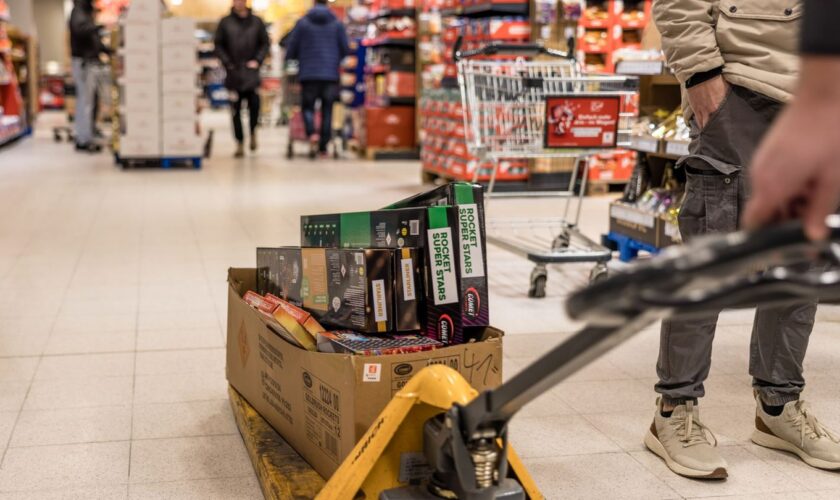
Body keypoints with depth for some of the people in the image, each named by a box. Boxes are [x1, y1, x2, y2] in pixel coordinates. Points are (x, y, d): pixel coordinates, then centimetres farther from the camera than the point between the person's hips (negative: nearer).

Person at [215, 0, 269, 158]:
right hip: (234, 73, 0)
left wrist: (258, 60, -3)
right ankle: (240, 143, 10)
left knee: (254, 104, -13)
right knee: (236, 110, 1)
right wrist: (227, 63, -6)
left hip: (251, 72, 0)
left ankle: (253, 132, 16)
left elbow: (265, 43, 11)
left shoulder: (256, 22, 8)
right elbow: (218, 45, 6)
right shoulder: (225, 22, 6)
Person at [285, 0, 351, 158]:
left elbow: (290, 50, 2)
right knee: (327, 110, 9)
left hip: (308, 74, -1)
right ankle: (323, 146, 8)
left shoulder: (302, 23, 1)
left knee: (307, 107, 10)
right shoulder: (337, 24, 3)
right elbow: (346, 50, 5)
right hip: (331, 74, 1)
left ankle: (311, 133, -18)